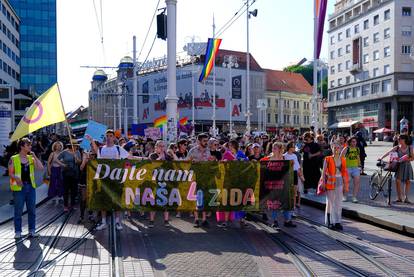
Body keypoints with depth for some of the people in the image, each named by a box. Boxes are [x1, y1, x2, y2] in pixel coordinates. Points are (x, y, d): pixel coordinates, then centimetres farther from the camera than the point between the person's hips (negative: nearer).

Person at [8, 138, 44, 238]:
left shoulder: (31, 158, 8)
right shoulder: (13, 159, -1)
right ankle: (18, 231, 13)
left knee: (32, 209, 8)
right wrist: (16, 178, -22)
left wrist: (35, 156, -7)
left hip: (31, 186, 4)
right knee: (18, 210, 2)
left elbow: (41, 168, -3)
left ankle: (32, 230, 18)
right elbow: (10, 173, -4)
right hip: (19, 187, -3)